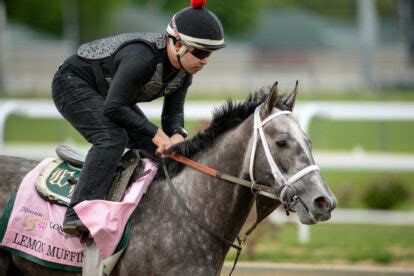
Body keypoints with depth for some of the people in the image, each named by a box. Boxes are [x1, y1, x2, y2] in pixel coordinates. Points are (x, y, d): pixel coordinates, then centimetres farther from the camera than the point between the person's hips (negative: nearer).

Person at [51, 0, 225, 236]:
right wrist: (156, 133, -34)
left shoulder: (185, 70, -10)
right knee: (113, 137, -31)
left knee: (154, 148, 1)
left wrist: (177, 135, -27)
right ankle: (78, 214, -39)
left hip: (107, 91, 9)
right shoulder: (142, 57, -37)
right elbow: (112, 108, -37)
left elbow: (174, 112, -5)